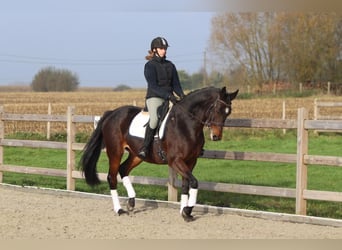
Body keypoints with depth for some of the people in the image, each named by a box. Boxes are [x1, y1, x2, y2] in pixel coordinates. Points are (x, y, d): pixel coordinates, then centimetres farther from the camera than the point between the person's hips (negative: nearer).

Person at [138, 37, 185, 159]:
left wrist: (181, 95, -8)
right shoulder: (150, 66, -2)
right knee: (154, 119, -33)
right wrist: (168, 95, -24)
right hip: (154, 98, -6)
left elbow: (176, 84, 14)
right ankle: (145, 148, -24)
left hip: (170, 98, 6)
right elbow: (153, 86, -13)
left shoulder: (170, 65, 16)